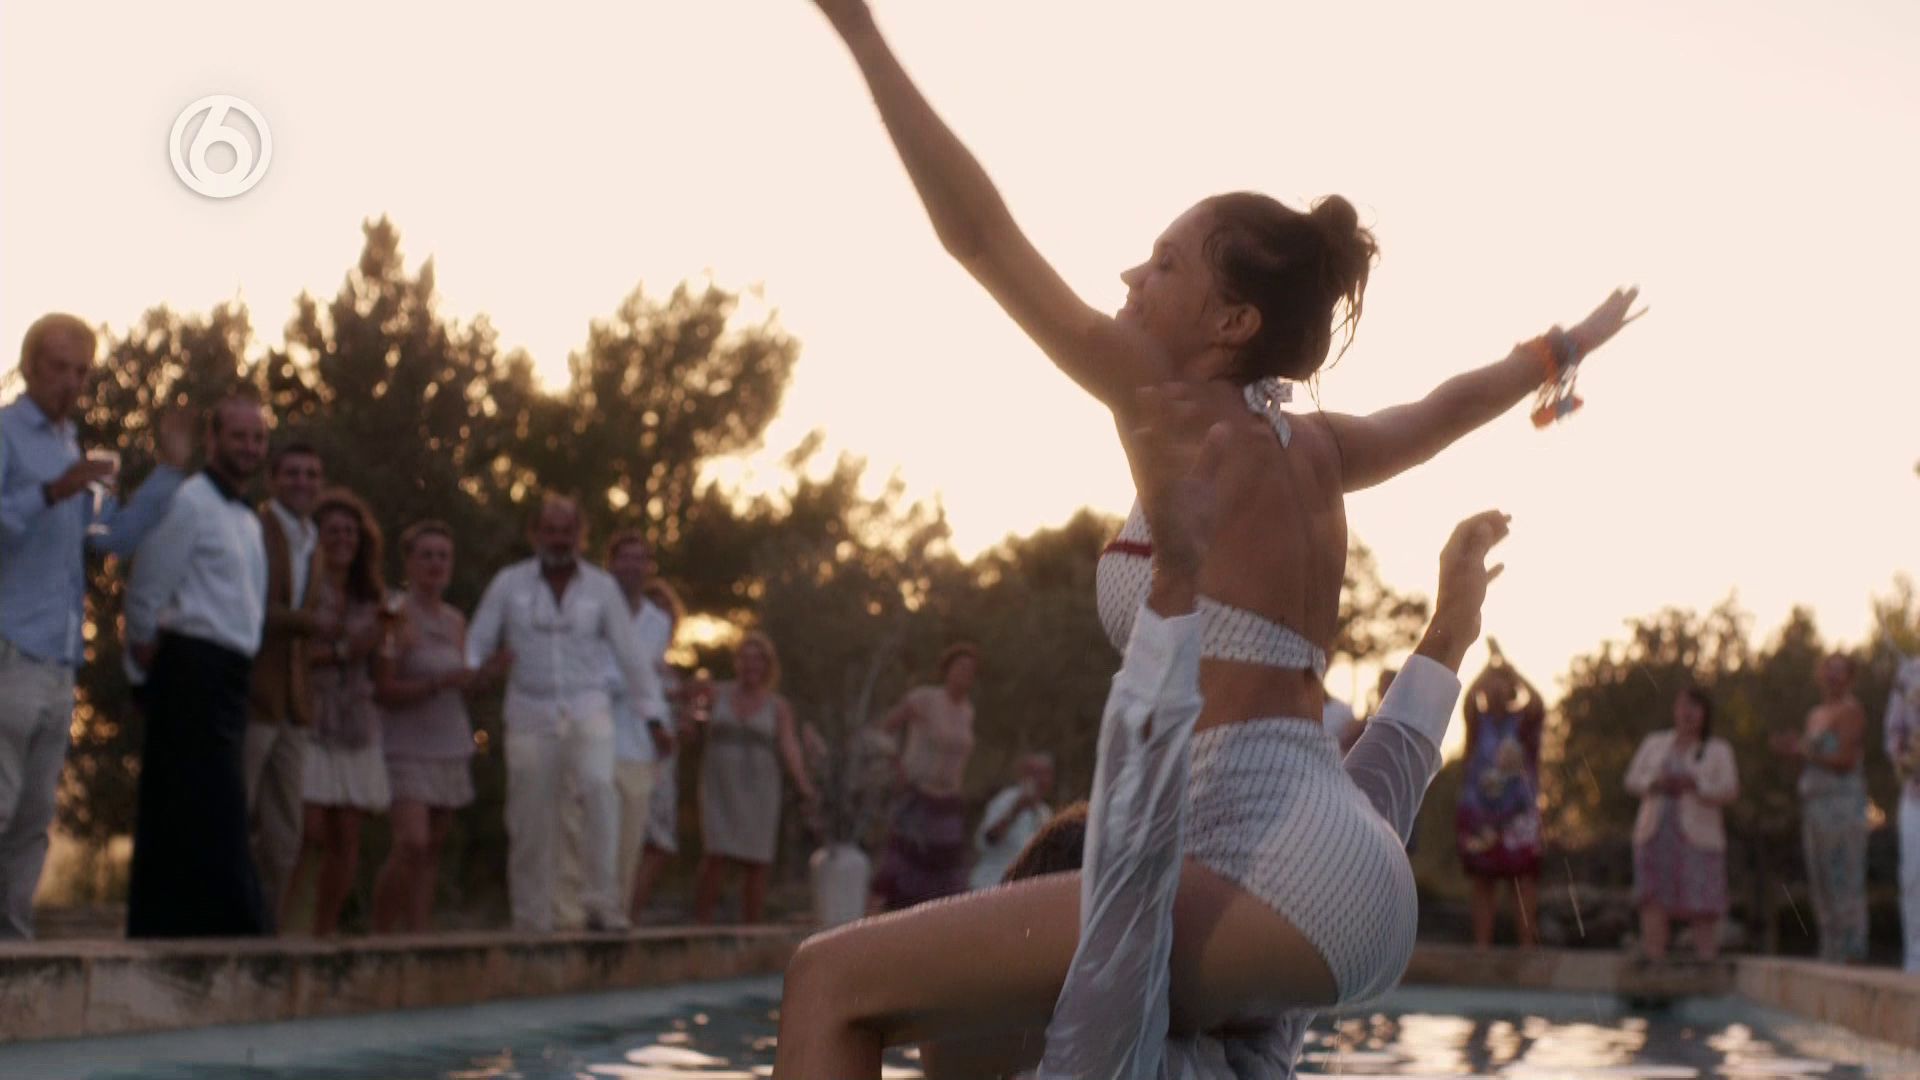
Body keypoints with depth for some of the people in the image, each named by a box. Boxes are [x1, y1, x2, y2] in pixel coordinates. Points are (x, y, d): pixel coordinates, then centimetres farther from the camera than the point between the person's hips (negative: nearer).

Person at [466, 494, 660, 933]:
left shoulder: (602, 587, 7)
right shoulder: (509, 584, 5)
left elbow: (630, 653, 9)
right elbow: (476, 645, 4)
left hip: (588, 711, -1)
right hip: (530, 715, 1)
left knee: (599, 787, -25)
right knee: (530, 821, 1)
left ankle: (603, 903, -22)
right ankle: (531, 922, 13)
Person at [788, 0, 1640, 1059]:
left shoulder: (1182, 418, -6)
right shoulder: (1312, 447, 16)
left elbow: (979, 235, -10)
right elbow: (1455, 402, 36)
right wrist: (1563, 348, 56)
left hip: (1275, 881, -10)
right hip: (1355, 879, 10)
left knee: (831, 980, -16)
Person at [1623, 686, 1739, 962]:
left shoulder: (1718, 750, 8)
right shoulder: (1654, 743, 18)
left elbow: (1730, 791, -3)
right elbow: (1632, 781, 12)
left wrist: (1695, 786, -19)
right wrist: (1655, 783, -10)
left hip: (1698, 834, -2)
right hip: (1655, 834, 2)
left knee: (1704, 908, -8)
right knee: (1653, 902, -7)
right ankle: (1654, 963, -8)